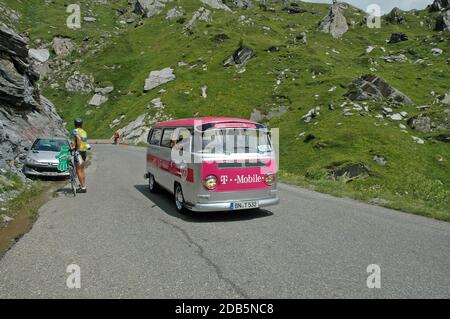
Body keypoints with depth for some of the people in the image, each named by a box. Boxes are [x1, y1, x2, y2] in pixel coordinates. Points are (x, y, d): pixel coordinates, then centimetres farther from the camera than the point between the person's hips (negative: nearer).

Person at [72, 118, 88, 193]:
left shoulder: (75, 131, -9)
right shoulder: (84, 132, 13)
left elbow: (79, 138, -29)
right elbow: (84, 141, 11)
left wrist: (78, 148, -23)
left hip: (79, 151, -8)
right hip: (84, 151, 8)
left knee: (78, 170, -4)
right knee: (82, 169, 18)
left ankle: (82, 187, -5)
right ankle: (83, 185, 25)